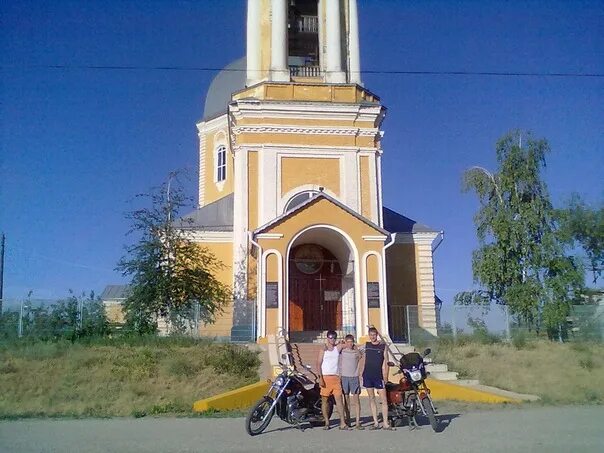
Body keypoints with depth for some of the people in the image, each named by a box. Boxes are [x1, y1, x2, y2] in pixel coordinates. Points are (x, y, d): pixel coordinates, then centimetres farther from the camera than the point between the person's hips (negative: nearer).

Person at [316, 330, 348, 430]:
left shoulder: (338, 347, 10)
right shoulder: (323, 350, 4)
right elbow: (319, 364, -2)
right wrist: (320, 378, -11)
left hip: (336, 377, 2)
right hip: (325, 377, -2)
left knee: (339, 399, -5)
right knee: (325, 400, 3)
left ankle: (342, 423, -7)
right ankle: (326, 422, 10)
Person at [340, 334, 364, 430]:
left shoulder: (357, 351, 3)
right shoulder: (342, 351, 2)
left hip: (354, 377, 0)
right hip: (344, 377, 0)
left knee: (356, 399, -5)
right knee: (346, 399, 7)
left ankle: (358, 422, -5)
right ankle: (347, 420, 18)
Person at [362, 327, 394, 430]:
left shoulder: (383, 346, 2)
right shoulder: (366, 345, 8)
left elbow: (385, 362, 2)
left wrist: (385, 376, -3)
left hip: (378, 376, -2)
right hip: (367, 375, 2)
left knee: (384, 399, -6)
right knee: (371, 399, 5)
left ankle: (385, 423, -3)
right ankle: (376, 423, 10)